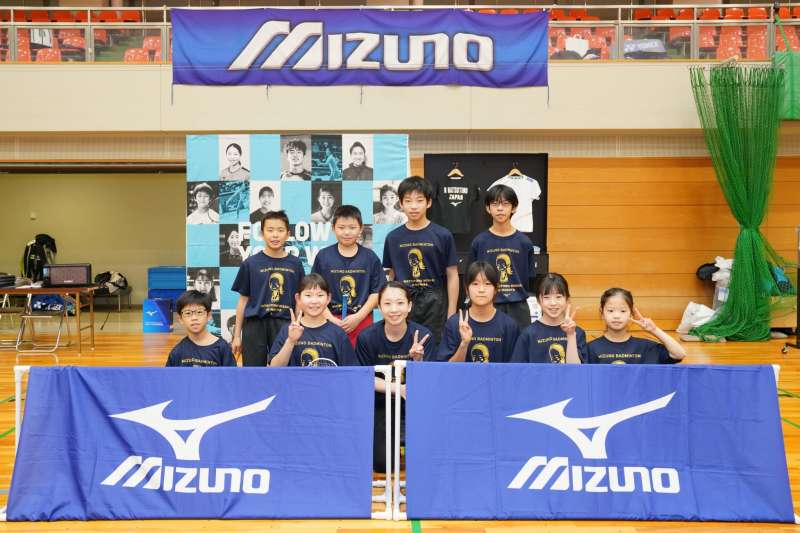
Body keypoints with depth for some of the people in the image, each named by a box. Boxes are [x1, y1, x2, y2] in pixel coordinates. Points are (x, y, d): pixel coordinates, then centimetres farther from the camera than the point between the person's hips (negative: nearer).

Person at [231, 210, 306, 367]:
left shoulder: (295, 264, 4)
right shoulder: (250, 263, 0)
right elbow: (243, 300, 5)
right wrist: (237, 335, 5)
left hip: (284, 325, 1)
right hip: (255, 324, -1)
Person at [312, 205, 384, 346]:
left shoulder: (370, 257, 2)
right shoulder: (323, 256, 1)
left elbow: (377, 292, 1)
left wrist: (358, 317, -9)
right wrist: (331, 319, -9)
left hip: (362, 321, 0)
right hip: (331, 321, 0)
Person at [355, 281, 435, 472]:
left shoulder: (422, 335, -14)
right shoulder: (367, 337, -13)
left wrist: (418, 359, -32)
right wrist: (397, 389, -20)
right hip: (381, 403, 0)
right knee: (382, 464, -12)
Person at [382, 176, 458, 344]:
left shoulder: (443, 236, -3)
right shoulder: (393, 237, 4)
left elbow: (452, 275, -1)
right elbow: (392, 275, 11)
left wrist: (451, 312, -3)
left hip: (434, 304, -2)